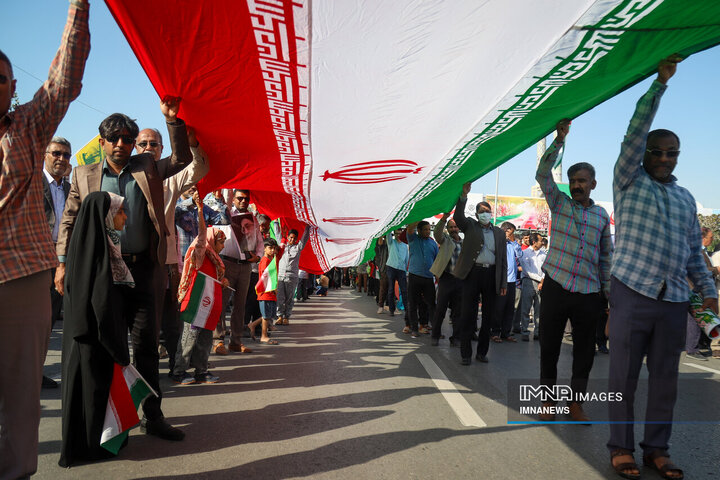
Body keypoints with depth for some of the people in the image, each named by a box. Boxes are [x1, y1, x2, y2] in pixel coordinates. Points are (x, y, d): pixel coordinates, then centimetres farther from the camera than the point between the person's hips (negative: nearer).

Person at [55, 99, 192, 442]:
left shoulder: (148, 168, 12)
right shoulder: (85, 175, 10)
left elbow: (182, 158, 6)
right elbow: (69, 220, 10)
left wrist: (172, 120, -5)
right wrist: (63, 264, 3)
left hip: (141, 268, 1)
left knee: (146, 341, 2)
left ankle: (152, 415, 11)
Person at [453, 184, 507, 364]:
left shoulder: (499, 233, 14)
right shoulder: (470, 226, 8)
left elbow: (503, 260, 12)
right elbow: (458, 217, -13)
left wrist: (503, 284, 5)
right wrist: (463, 195, -25)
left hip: (491, 275, 3)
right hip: (473, 273, -3)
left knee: (488, 315, 8)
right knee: (468, 314, -1)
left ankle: (482, 352, 20)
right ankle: (465, 353, 7)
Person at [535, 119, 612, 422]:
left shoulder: (602, 215, 12)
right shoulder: (559, 203, 7)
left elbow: (606, 257, 14)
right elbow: (542, 174, -7)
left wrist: (608, 292, 9)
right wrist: (560, 139, -14)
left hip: (589, 294, 2)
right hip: (556, 288, -2)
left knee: (584, 352, 7)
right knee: (549, 348, 4)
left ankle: (576, 405, 22)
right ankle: (549, 403, 19)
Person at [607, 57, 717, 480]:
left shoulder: (686, 199, 18)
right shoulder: (630, 182, 5)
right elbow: (634, 134, -7)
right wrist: (660, 83, -9)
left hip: (674, 300, 5)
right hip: (633, 292, -4)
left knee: (666, 379, 9)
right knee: (624, 377, 1)